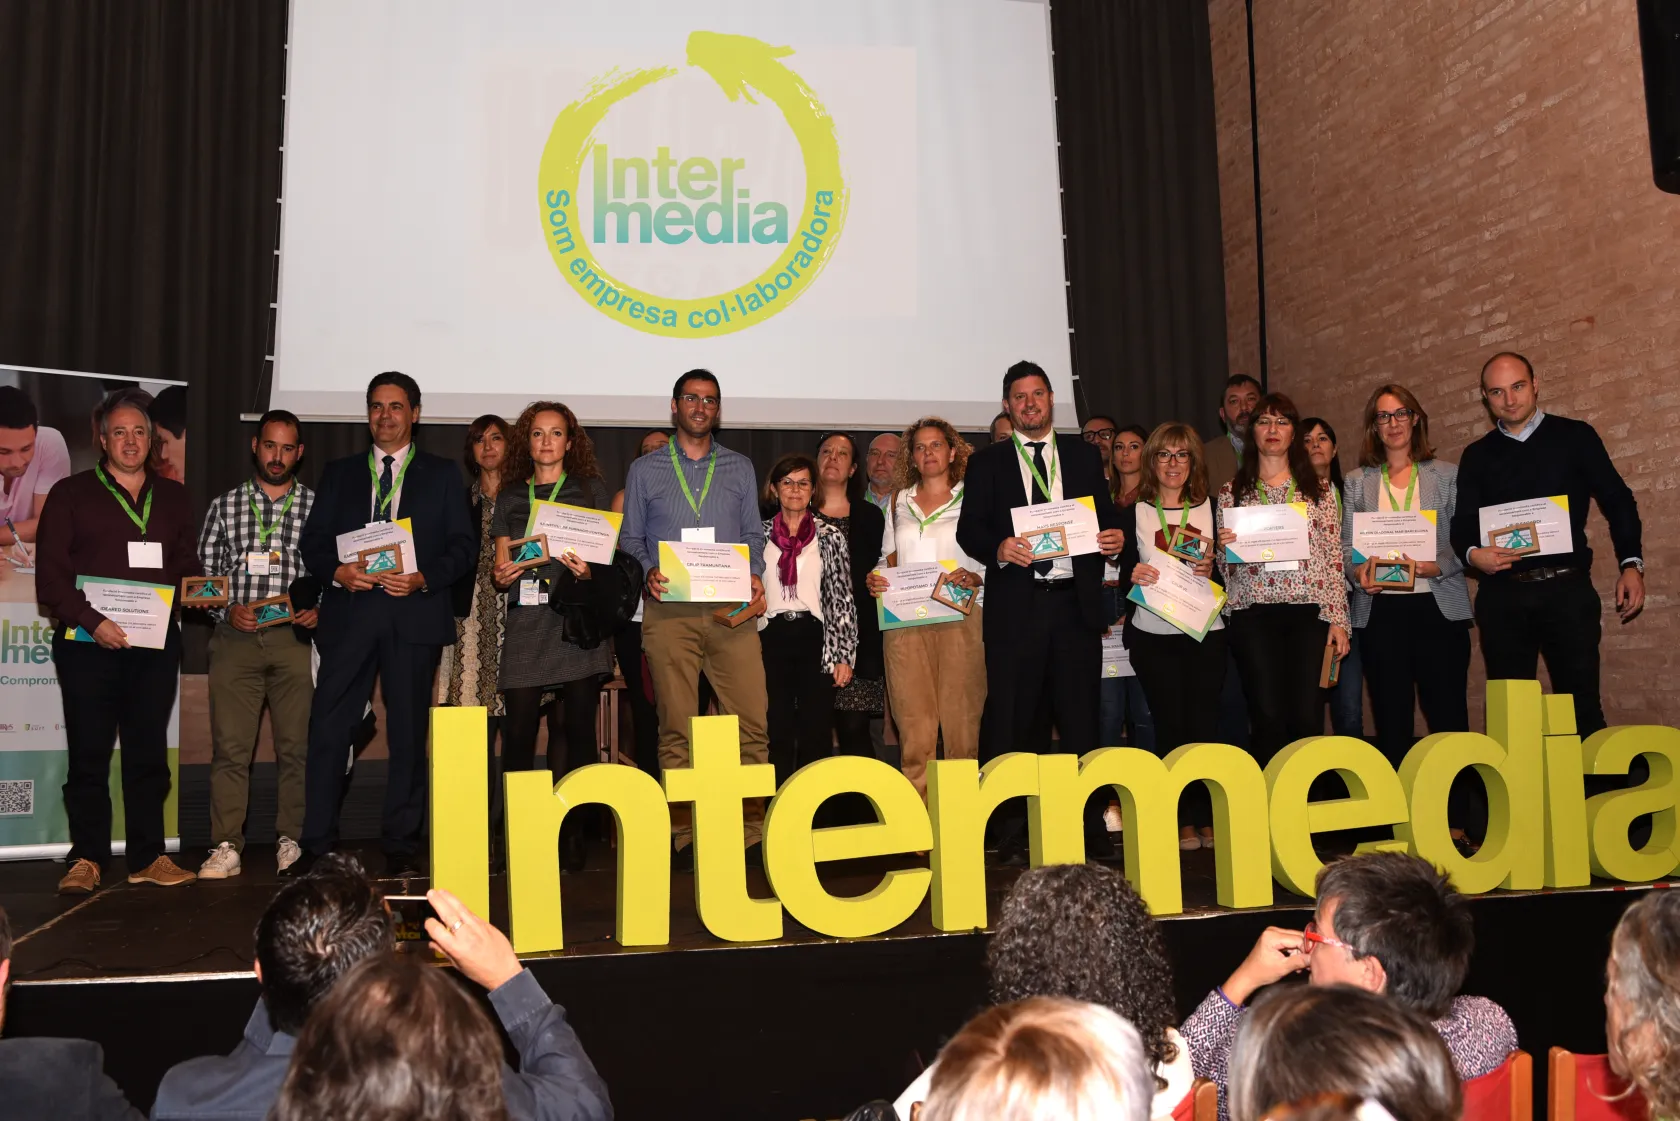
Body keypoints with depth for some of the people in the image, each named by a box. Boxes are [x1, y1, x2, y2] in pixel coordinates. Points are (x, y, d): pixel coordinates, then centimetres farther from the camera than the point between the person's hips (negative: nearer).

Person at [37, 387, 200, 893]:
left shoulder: (173, 497, 16)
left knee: (149, 752, 5)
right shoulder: (70, 494, 5)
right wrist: (92, 621, -14)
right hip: (88, 642, -3)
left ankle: (148, 857, 12)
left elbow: (188, 567, 16)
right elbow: (50, 576, -2)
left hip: (156, 643, 3)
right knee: (89, 753, 0)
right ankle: (86, 859, 9)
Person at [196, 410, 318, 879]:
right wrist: (227, 610, -5)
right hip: (235, 640, 1)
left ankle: (292, 842, 12)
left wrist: (319, 610, -9)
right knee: (229, 747, -1)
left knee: (296, 746, 2)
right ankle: (226, 846, 6)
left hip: (296, 641, 0)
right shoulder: (225, 506, 11)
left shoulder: (318, 507, 8)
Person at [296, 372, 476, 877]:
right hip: (349, 613, 2)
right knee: (327, 730, -3)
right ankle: (316, 844, 5)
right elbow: (313, 541, 12)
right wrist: (337, 571, -8)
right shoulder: (340, 472, 17)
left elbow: (464, 545, 4)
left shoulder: (442, 474, 12)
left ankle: (401, 845, 11)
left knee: (409, 734, 3)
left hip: (414, 614, -1)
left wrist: (423, 578, -12)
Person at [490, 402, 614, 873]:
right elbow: (501, 565, 16)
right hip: (526, 621, 2)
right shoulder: (510, 497, 18)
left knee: (577, 733, -3)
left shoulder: (590, 490, 12)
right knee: (518, 732, -7)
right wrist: (503, 575, -6)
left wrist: (587, 570, -13)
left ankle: (574, 837, 4)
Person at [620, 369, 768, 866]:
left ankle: (751, 829, 1)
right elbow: (630, 538, 11)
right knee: (676, 727, -1)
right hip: (669, 610, -1)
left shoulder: (740, 468, 16)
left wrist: (755, 576, -3)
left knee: (752, 721, -7)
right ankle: (681, 834, 6)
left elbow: (753, 535, 15)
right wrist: (648, 571, -8)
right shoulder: (645, 470, 13)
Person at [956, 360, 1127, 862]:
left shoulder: (1084, 455, 16)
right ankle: (1014, 832, 6)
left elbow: (1106, 517, 15)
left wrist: (1115, 537, -8)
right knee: (1014, 721, 0)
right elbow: (969, 528, 3)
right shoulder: (987, 462, 10)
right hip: (1014, 604, -1)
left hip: (1075, 600, 2)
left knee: (1081, 716, 2)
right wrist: (999, 548, -17)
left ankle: (1089, 827, 8)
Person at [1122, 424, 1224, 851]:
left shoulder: (1210, 509, 11)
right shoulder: (1134, 511, 5)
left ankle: (1206, 818, 11)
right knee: (1170, 724, 0)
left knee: (1204, 723, 0)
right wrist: (1132, 574, -16)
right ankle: (1181, 820, 8)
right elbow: (1120, 571, 5)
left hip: (1205, 630, 1)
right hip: (1153, 634, -1)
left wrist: (1211, 570, -9)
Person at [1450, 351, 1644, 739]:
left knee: (1581, 706, -2)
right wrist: (1473, 554, -14)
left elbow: (1617, 501, 7)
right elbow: (1463, 523, 9)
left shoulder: (1575, 436, 7)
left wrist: (1631, 563, -4)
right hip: (1502, 597, 2)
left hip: (1567, 590, -2)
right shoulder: (1477, 456, 12)